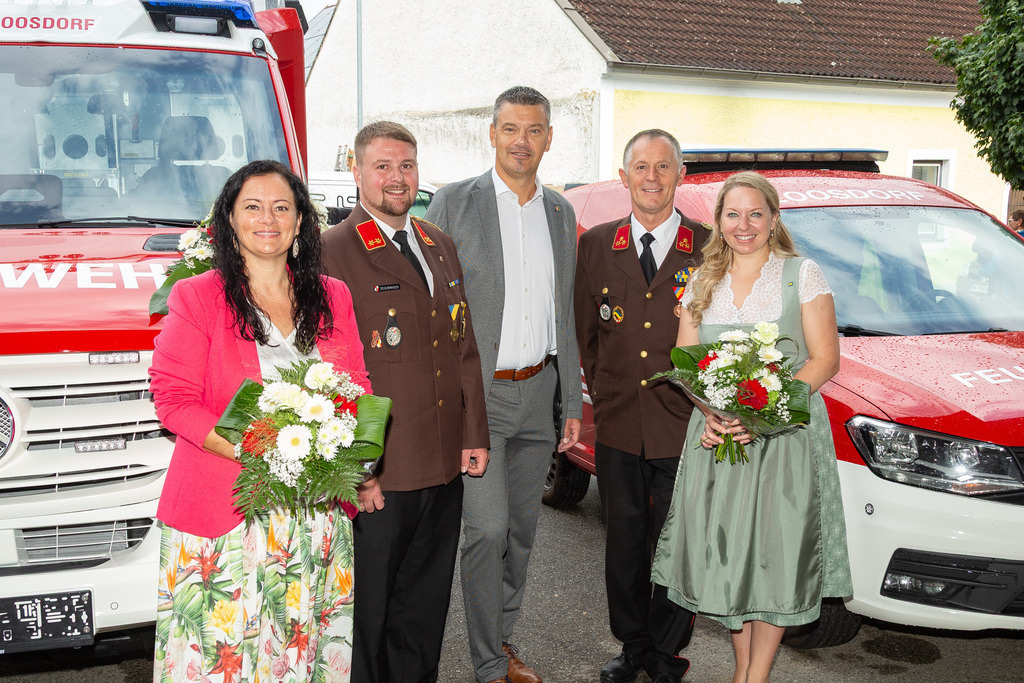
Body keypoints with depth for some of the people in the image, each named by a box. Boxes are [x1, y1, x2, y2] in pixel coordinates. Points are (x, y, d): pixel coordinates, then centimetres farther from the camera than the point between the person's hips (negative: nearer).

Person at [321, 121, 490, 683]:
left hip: (444, 467, 6)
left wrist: (473, 434, 10)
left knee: (425, 604, 18)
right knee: (368, 610, 8)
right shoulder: (330, 252, -9)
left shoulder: (440, 246, 13)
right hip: (374, 474, -6)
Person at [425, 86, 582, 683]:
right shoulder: (454, 203, -5)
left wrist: (574, 402, 12)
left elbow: (565, 314, 14)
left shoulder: (562, 213, 10)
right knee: (487, 528, -6)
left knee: (522, 528, 13)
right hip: (475, 392, -5)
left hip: (539, 392, 5)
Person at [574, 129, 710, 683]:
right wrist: (604, 394, 7)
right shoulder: (596, 246, 6)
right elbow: (585, 334, 12)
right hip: (618, 427, 3)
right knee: (623, 543, 14)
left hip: (684, 428, -2)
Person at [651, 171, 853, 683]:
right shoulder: (702, 284, 11)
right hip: (716, 438, 3)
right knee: (727, 553, 5)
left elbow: (825, 359, -5)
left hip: (786, 435, -3)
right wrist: (711, 414, -10)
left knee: (776, 555, -2)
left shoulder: (802, 275, 0)